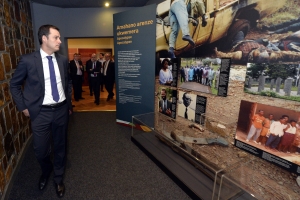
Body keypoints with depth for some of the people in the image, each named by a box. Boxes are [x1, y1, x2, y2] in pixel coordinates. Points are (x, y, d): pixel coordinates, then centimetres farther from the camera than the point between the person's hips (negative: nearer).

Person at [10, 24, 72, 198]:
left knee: (60, 146, 15)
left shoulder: (63, 60, 1)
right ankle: (46, 171, 46)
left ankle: (59, 179, 39)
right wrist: (23, 107, -1)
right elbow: (14, 85, 3)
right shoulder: (28, 60, -9)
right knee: (41, 150, 9)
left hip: (61, 110, 3)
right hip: (41, 112, -2)